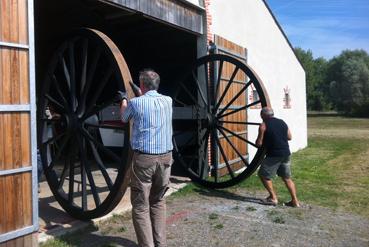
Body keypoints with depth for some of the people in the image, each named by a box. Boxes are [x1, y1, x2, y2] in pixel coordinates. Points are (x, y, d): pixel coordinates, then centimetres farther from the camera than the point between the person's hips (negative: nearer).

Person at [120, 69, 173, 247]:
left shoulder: (135, 103, -5)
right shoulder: (168, 101, 6)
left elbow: (124, 118, 17)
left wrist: (124, 101, 36)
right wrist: (142, 95, 46)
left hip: (144, 158, -4)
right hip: (165, 157, 5)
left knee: (141, 205, 4)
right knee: (158, 201, 18)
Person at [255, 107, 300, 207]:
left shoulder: (263, 125, -7)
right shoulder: (282, 122, 11)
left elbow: (259, 143, -8)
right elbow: (289, 137, 14)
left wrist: (257, 141, 13)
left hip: (274, 155, -7)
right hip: (286, 154, 7)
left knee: (264, 175, 9)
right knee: (287, 178, 16)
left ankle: (273, 198, 8)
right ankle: (295, 201, 16)